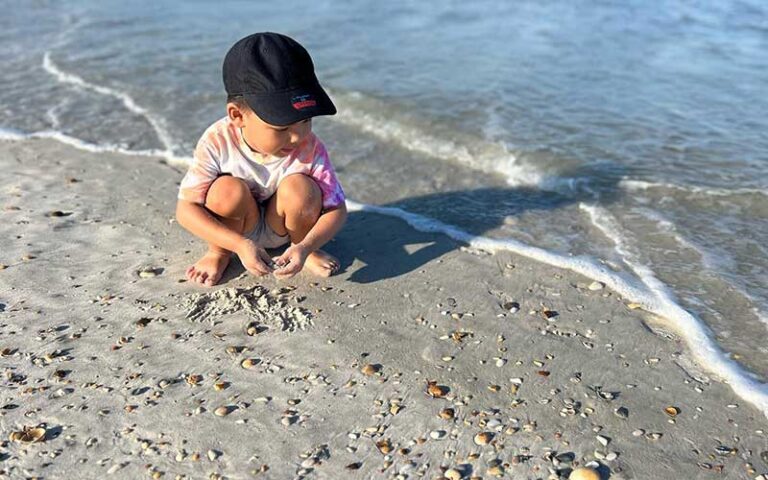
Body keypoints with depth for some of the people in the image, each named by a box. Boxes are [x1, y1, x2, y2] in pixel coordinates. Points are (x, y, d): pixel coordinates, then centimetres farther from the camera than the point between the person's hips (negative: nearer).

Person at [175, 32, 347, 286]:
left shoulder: (310, 150, -26)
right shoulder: (217, 143, -27)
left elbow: (337, 210, -19)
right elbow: (186, 209, -24)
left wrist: (305, 247, -37)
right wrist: (241, 245, -35)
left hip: (281, 227, 0)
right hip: (235, 228, 0)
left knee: (299, 188, -30)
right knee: (228, 190, -32)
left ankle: (303, 247, 1)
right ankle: (219, 251, 0)